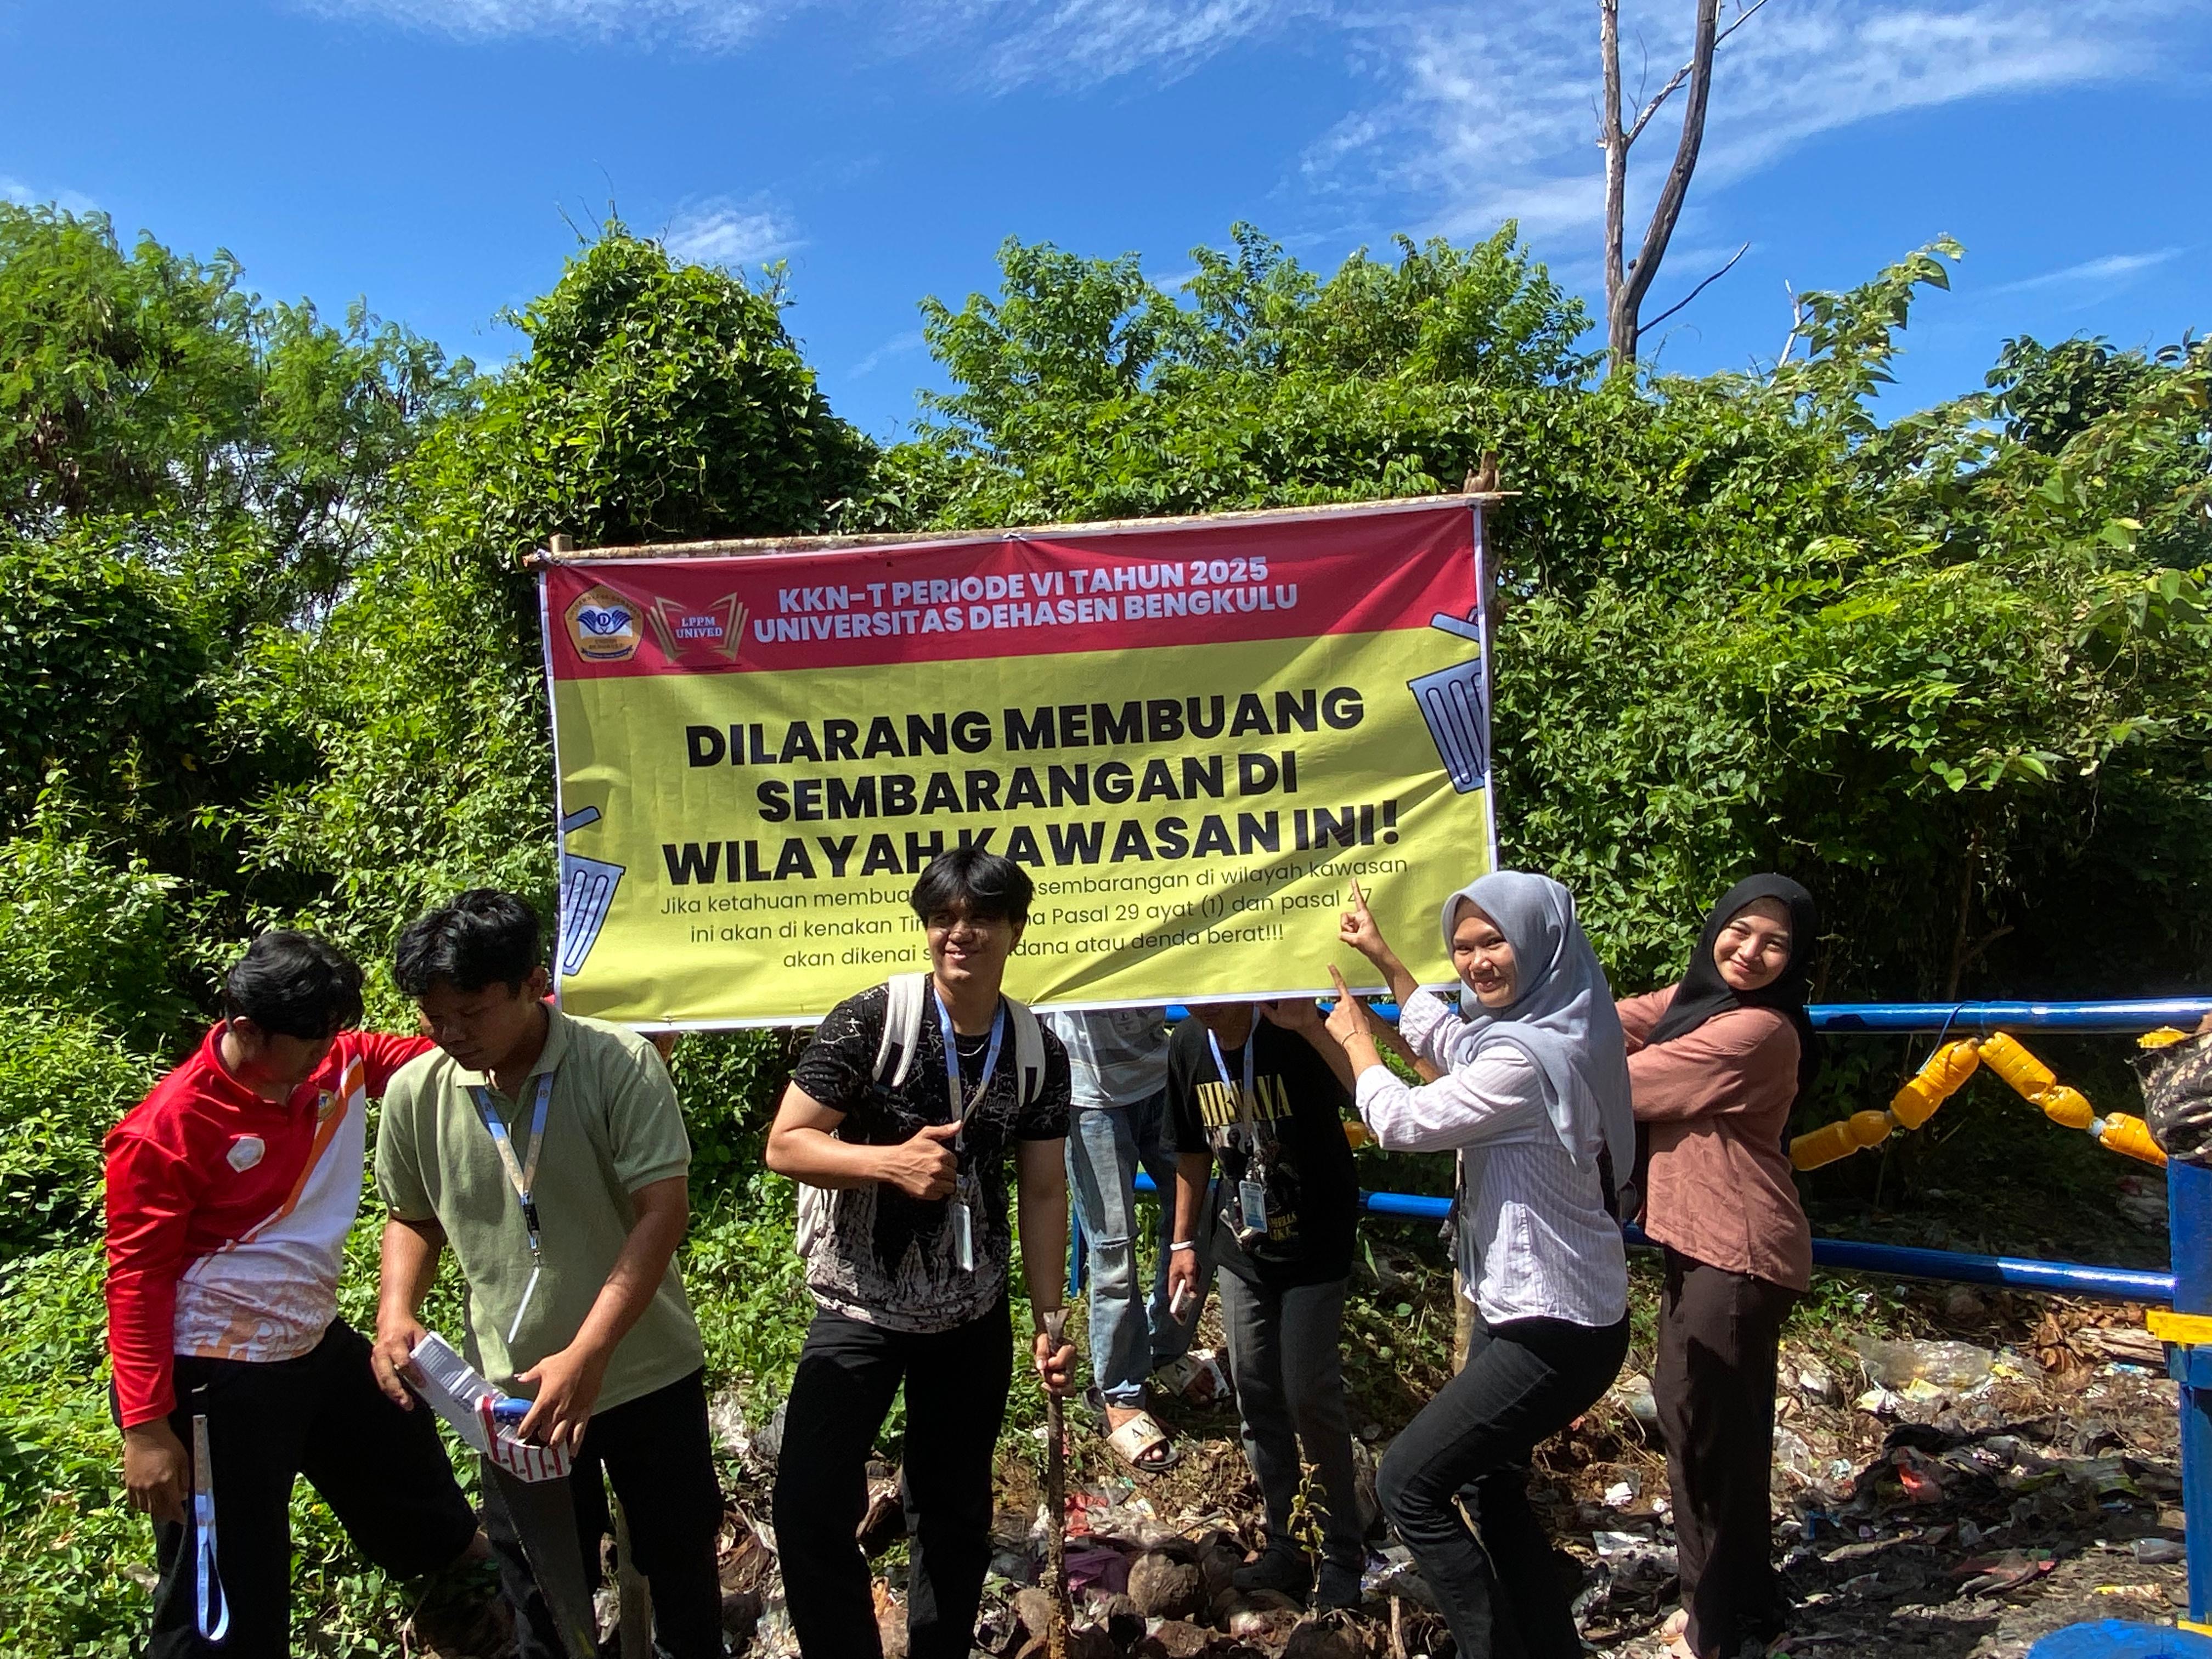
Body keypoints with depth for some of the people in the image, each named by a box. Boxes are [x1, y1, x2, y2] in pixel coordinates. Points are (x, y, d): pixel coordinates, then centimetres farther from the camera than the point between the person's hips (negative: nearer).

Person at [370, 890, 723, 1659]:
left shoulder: (621, 1065, -20)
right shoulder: (414, 1092, -7)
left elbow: (662, 1212, -23)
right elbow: (412, 1217, 9)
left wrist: (587, 1354, -29)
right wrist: (396, 1312, -10)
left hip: (646, 1373, -2)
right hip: (513, 1389, 3)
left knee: (681, 1562, 19)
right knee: (542, 1597, 21)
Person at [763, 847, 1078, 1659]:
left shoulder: (1039, 1052, -3)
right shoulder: (871, 1020, -14)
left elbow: (1044, 1191, 1)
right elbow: (785, 1144, -13)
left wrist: (1049, 1320, -3)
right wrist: (893, 1162, -28)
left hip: (973, 1315, 3)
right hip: (860, 1307, -3)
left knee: (955, 1513, 14)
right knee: (811, 1508, -8)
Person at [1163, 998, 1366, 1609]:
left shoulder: (1297, 1032, -22)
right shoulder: (1188, 1046, -4)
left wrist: (1311, 1028, -45)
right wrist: (1184, 1241, 11)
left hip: (1314, 1248, -5)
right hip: (1242, 1247, 6)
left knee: (1311, 1398, -1)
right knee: (1256, 1397, 12)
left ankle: (1343, 1553, 20)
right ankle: (1286, 1546, 30)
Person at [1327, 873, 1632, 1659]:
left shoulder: (1528, 1058, -27)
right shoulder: (1530, 1030, 3)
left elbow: (1403, 1121, -19)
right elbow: (1450, 1046, 23)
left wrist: (1357, 1040, -1)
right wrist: (1383, 958, 24)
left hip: (1553, 1330, -10)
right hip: (1524, 1305, 10)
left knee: (1408, 1484, -3)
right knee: (1489, 1485, 23)